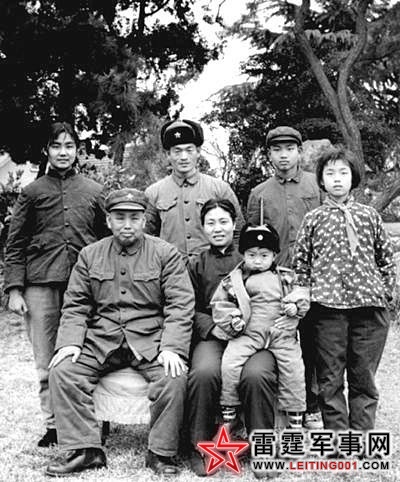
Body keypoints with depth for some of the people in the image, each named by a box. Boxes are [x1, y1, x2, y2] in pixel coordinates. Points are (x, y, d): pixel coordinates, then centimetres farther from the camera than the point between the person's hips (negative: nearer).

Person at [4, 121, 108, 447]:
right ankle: (53, 425, 13)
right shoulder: (32, 192, 11)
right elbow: (15, 246, 8)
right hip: (41, 285, 0)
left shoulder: (94, 192, 12)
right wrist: (14, 289, -1)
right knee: (47, 363, 3)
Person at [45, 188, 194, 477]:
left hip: (150, 340, -2)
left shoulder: (165, 253, 1)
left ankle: (161, 453, -9)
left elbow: (181, 304, -6)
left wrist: (172, 347, -19)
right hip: (100, 340, 3)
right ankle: (86, 450, -9)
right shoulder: (90, 255, 10)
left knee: (175, 377, -28)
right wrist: (70, 342, -9)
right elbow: (76, 305, 9)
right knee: (62, 371, -18)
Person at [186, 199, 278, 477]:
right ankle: (200, 447, -11)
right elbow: (192, 309, 12)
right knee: (203, 373, -32)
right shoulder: (197, 265, 20)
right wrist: (214, 327, -8)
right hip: (212, 337, 1)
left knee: (256, 375, -32)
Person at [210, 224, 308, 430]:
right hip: (247, 334, -1)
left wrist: (295, 305, -6)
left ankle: (295, 417, 9)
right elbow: (219, 304, 10)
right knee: (229, 362, -20)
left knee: (293, 366, -10)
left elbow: (303, 294, 15)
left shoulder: (286, 277, 14)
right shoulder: (234, 280, 8)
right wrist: (231, 320, -7)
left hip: (282, 334, 1)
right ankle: (228, 409, 0)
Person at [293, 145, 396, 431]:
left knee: (364, 379, 7)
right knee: (330, 380, 4)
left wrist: (386, 292, 6)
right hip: (328, 308, -1)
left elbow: (386, 257, 14)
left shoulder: (369, 215, 11)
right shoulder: (314, 219, 8)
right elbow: (300, 261, 8)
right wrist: (307, 295, 0)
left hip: (369, 304, 1)